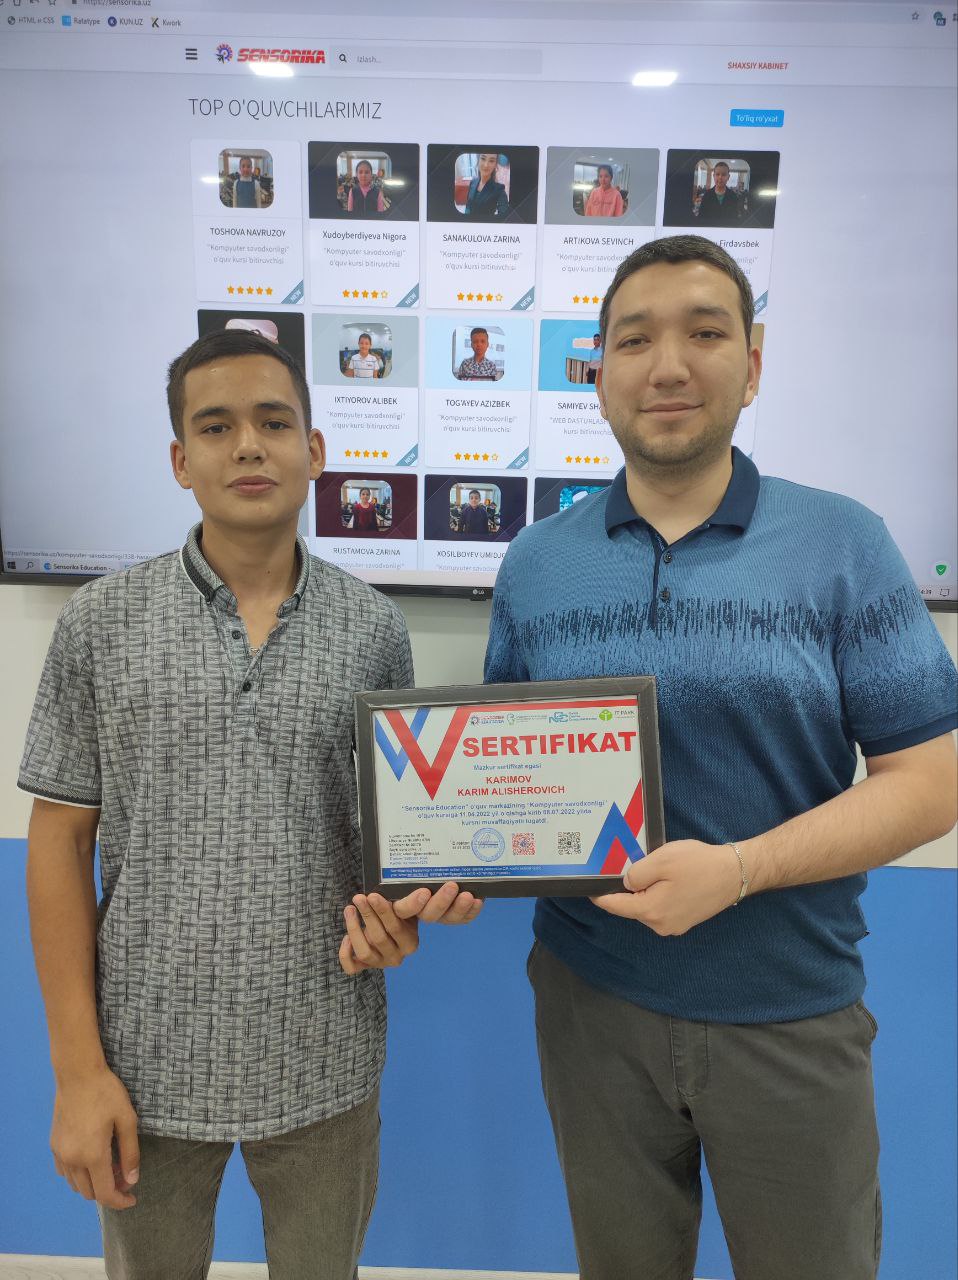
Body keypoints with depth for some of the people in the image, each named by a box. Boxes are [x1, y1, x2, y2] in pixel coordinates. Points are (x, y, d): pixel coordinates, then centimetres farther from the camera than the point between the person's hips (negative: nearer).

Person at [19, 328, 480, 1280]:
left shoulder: (373, 628, -4)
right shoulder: (102, 622, -7)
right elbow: (60, 841, -4)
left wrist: (391, 911, -15)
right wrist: (78, 1068, -5)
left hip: (323, 1063, 1)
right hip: (149, 1064, 0)